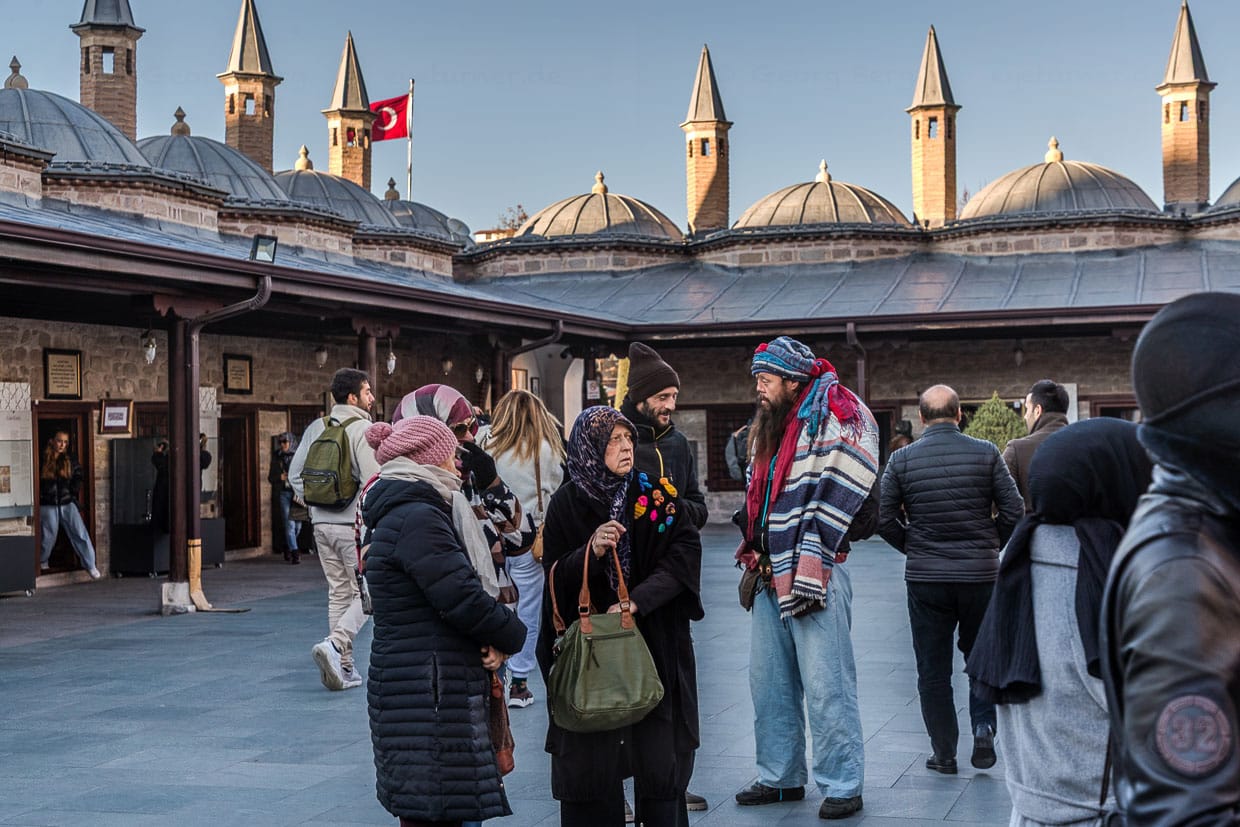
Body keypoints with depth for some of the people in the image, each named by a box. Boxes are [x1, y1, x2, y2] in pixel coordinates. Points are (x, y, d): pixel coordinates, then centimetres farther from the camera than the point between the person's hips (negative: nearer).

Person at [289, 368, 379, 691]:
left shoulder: (316, 428, 10)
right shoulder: (362, 429, -11)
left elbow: (295, 473, 12)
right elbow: (372, 479, -19)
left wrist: (313, 502, 17)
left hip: (323, 523, 7)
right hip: (354, 523, -7)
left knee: (339, 593, 13)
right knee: (365, 594, 0)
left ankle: (343, 666, 14)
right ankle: (335, 644, -20)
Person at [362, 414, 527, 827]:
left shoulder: (404, 512, 17)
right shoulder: (417, 518, -15)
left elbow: (457, 592, 19)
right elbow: (462, 599, -20)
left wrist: (494, 638, 2)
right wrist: (512, 635, -2)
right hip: (428, 697, -10)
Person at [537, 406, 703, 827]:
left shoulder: (654, 493, 2)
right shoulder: (566, 503, 0)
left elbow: (685, 552, -7)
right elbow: (555, 577, -1)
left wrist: (637, 602, -18)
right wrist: (591, 551, -21)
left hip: (655, 645, 0)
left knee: (659, 759, -1)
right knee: (590, 758, 0)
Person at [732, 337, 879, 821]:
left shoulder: (831, 421, -9)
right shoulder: (768, 428, 18)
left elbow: (836, 498, -16)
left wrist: (809, 571, -18)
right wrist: (755, 554, 14)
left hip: (814, 577, -9)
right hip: (771, 576, 9)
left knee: (825, 687, -5)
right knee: (768, 684, 13)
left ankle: (842, 786, 4)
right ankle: (781, 777, 24)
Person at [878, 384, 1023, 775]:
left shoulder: (902, 460, -3)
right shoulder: (985, 453, -4)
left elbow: (885, 519, -2)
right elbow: (1014, 511, -5)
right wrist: (991, 546, 11)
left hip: (925, 578, 0)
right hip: (980, 574, 0)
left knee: (933, 669, 9)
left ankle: (944, 753, 13)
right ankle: (983, 727, 2)